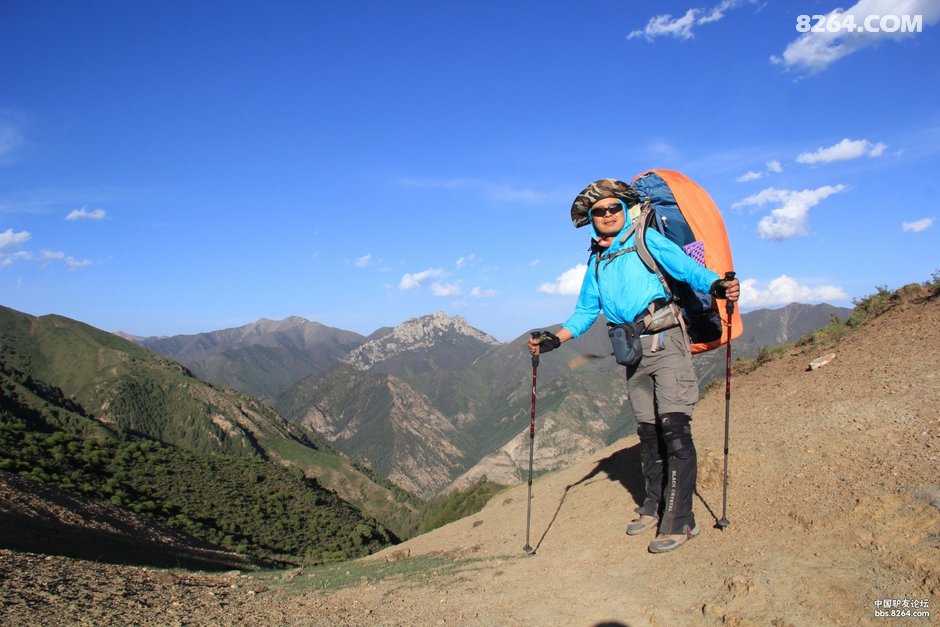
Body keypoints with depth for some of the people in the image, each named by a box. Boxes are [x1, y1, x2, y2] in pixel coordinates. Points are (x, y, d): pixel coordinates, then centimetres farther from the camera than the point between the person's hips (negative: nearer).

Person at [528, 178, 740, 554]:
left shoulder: (646, 240, 3)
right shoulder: (596, 262, 19)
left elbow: (685, 266, -10)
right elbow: (586, 312, 23)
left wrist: (716, 285, -30)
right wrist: (554, 340, 12)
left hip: (664, 340, -6)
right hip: (633, 352, 6)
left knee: (674, 427, -12)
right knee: (648, 431, 10)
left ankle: (680, 519, -10)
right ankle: (654, 506, 22)